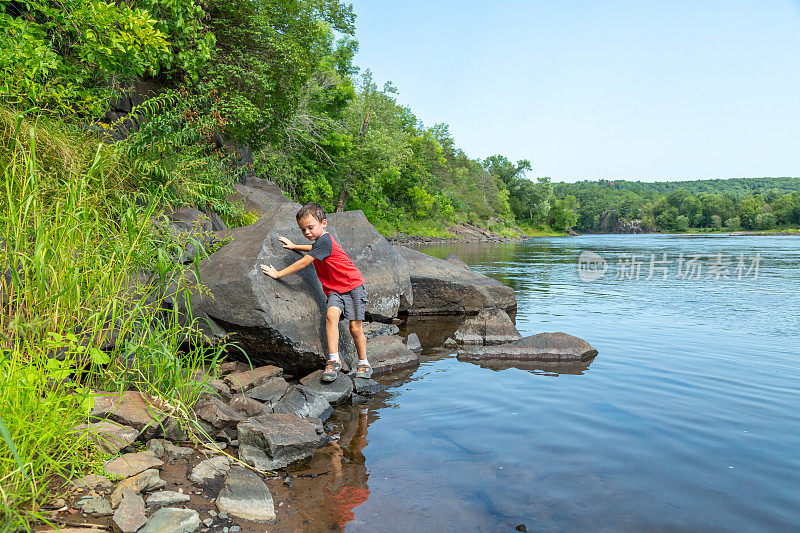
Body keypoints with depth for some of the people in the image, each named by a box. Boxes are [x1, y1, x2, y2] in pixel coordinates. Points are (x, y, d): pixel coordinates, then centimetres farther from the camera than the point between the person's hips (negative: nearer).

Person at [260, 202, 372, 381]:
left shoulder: (325, 240, -18)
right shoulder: (321, 240, 12)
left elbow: (304, 262, -19)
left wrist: (278, 273, -12)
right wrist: (294, 246, 34)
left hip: (353, 286, -8)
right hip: (334, 290, 8)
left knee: (355, 328, -5)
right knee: (331, 315, -21)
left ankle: (364, 364, 15)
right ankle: (334, 360, -19)